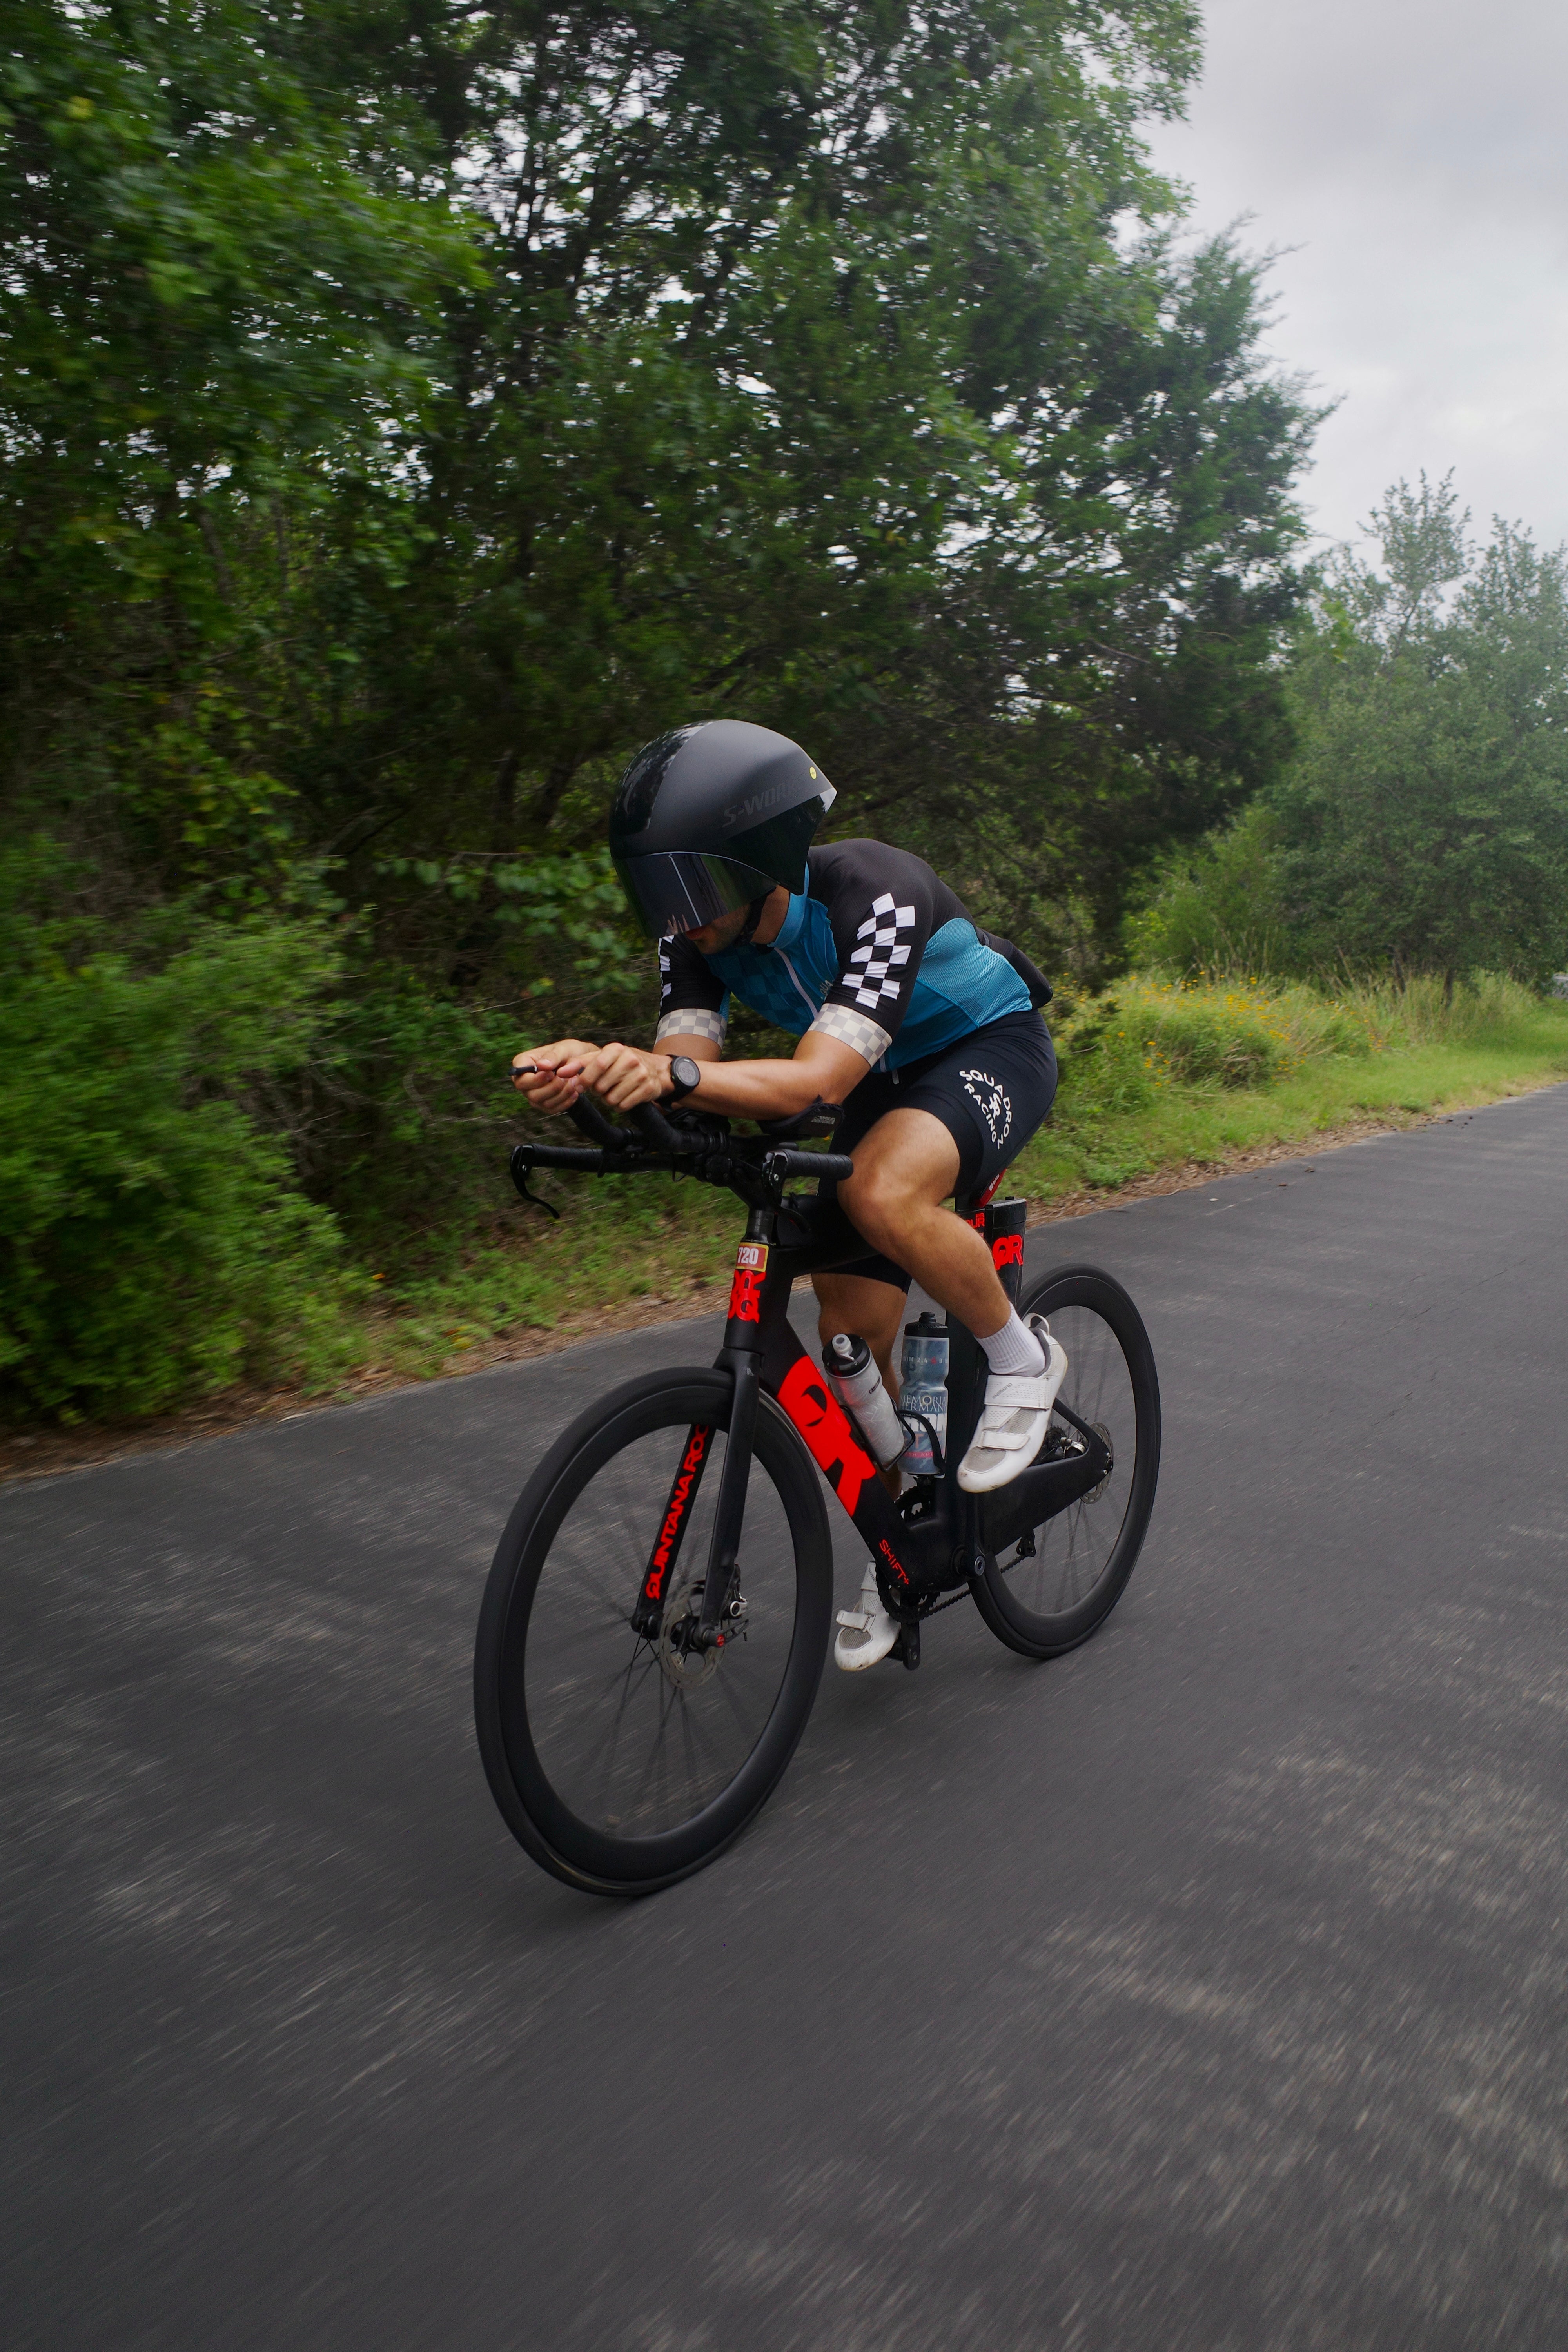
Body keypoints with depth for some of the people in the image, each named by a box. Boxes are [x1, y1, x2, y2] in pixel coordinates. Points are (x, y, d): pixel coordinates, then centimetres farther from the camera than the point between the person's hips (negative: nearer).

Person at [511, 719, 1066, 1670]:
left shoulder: (877, 891, -35)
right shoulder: (704, 931, -15)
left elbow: (820, 1078, -43)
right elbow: (686, 1064, -25)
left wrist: (679, 1075, -59)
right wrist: (595, 1069, -47)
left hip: (994, 1048, -6)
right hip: (890, 1080, 7)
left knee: (885, 1197, -38)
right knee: (854, 1337, 0)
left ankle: (1023, 1357, -10)